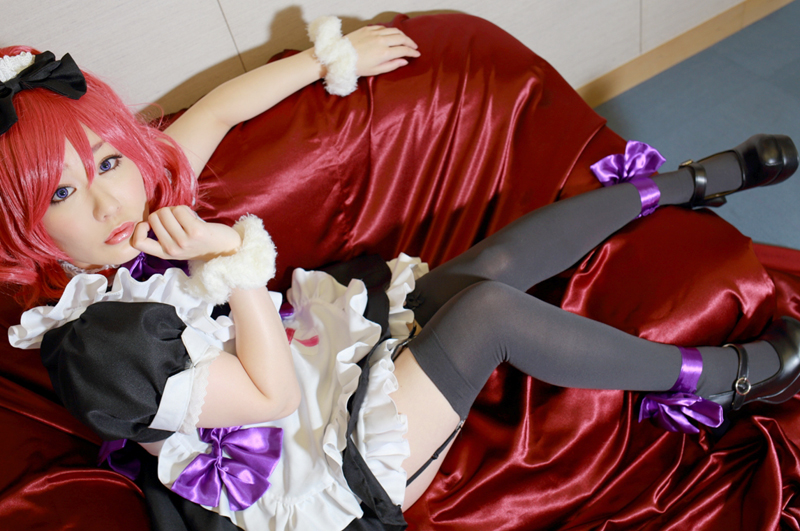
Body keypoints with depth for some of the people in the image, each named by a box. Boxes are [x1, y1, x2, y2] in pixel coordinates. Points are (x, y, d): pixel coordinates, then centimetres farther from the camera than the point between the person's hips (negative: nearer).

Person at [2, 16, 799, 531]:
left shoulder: (141, 205, -4)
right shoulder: (90, 345, -24)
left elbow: (222, 106, 9)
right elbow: (271, 394, -22)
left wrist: (336, 53, 16)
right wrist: (235, 261, -29)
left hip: (330, 341, 7)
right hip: (329, 459, -7)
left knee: (493, 263, -10)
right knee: (490, 307, -28)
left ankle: (698, 180, 13)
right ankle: (732, 377, -7)